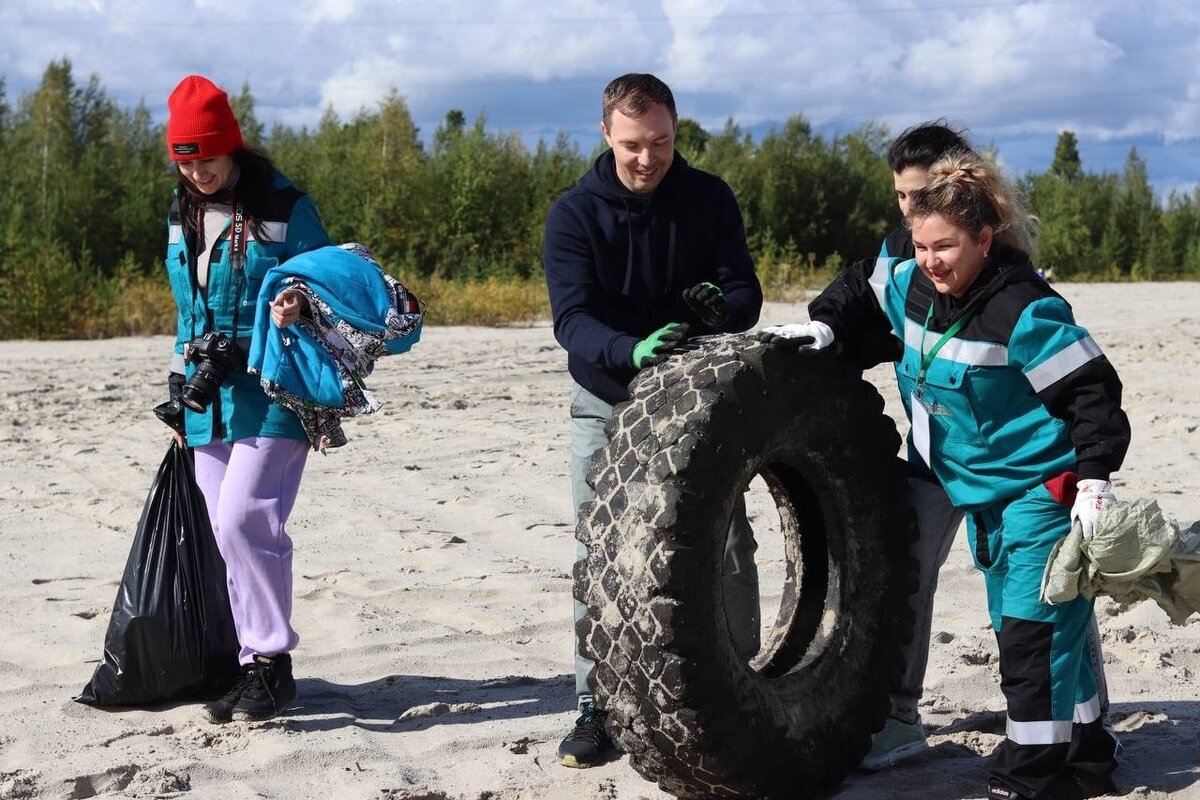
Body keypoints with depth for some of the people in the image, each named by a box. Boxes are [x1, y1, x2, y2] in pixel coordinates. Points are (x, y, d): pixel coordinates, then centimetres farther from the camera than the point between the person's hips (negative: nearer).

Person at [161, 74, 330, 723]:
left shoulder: (285, 207, -5)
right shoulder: (182, 214, 15)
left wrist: (297, 307, -23)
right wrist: (182, 388, 22)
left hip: (272, 399, -6)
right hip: (208, 403, 7)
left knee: (241, 524, -17)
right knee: (233, 536, 6)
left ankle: (272, 663, -6)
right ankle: (255, 665, 13)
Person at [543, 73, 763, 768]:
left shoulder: (710, 199, -5)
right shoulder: (574, 214, -11)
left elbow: (747, 293, -7)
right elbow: (572, 318, -21)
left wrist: (722, 306, -32)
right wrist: (632, 351, -42)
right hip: (608, 403, -1)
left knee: (729, 543, -2)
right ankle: (597, 705, 8)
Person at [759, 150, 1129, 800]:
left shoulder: (1023, 310, -24)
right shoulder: (912, 286, -1)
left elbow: (1092, 391, -21)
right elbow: (861, 286, 19)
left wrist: (1093, 481, -25)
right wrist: (822, 326, 2)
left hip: (1044, 490, -9)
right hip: (981, 494, 9)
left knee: (1034, 630, -7)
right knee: (1016, 626, 16)